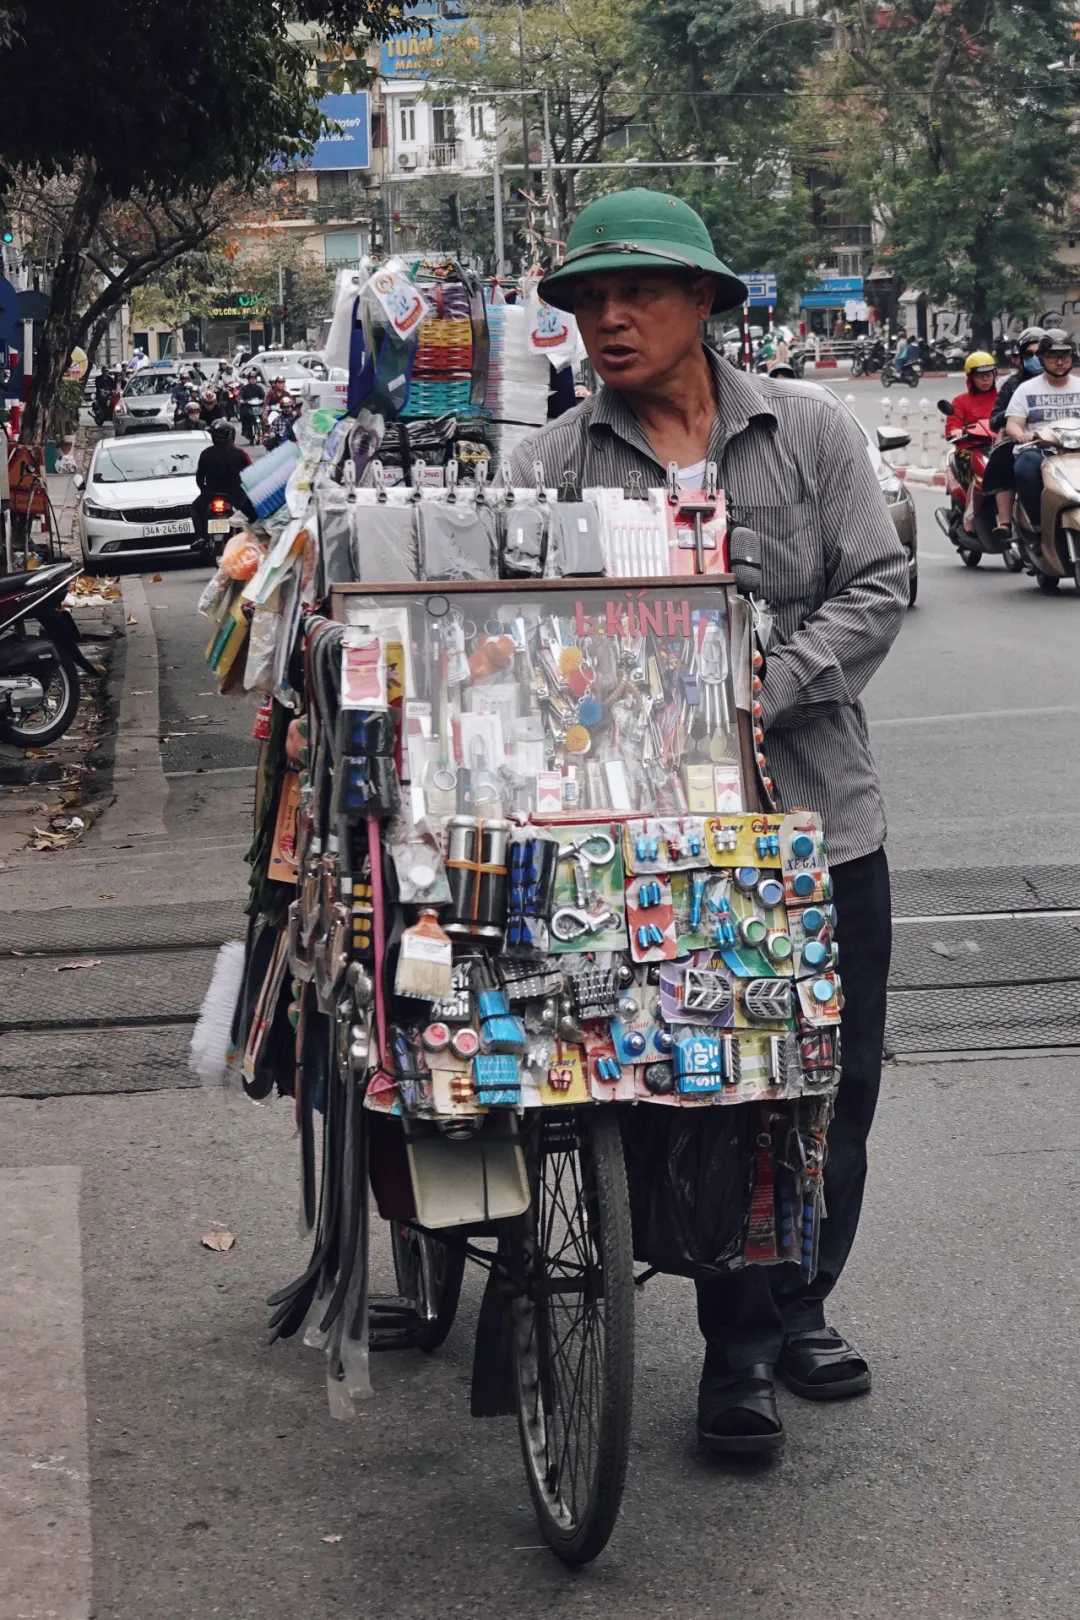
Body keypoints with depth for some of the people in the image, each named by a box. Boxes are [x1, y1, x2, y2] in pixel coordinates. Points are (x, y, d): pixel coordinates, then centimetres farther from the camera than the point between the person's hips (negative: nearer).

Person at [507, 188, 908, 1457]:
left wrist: (767, 688, -13)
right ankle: (738, 1350, 12)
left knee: (835, 1079, 11)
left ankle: (797, 1305, 31)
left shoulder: (808, 430, 4)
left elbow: (876, 587, -1)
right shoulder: (552, 463, 1)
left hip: (822, 812, 2)